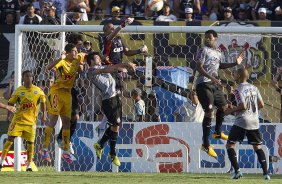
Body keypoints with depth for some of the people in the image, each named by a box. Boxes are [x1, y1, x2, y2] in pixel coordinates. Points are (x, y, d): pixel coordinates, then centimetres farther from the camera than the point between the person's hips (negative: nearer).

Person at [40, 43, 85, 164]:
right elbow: (49, 67, -32)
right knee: (53, 119, -11)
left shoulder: (77, 59, 5)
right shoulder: (62, 62, -15)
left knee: (67, 122, 8)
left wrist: (81, 66, 9)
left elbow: (85, 56, 27)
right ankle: (44, 149, -8)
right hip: (56, 91, -7)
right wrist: (60, 59, -43)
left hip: (67, 93, 7)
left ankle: (66, 151, 15)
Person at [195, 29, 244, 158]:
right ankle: (206, 145, -11)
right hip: (204, 84, -8)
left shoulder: (219, 53, 13)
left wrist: (235, 63, 19)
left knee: (223, 106, 20)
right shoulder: (204, 51, -10)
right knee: (209, 112, -14)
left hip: (215, 84, 8)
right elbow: (199, 67, -18)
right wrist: (212, 78, -30)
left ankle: (217, 133, 43)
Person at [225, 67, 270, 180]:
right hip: (254, 122, 6)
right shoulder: (254, 88, 10)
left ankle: (237, 171, -12)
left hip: (242, 121, -6)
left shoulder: (239, 90, -9)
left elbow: (243, 106, -17)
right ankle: (265, 173, 5)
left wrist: (231, 110, -3)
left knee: (230, 145, 2)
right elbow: (261, 105, 8)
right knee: (257, 147, 14)